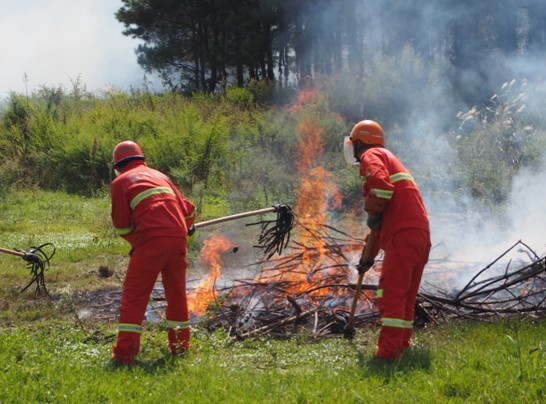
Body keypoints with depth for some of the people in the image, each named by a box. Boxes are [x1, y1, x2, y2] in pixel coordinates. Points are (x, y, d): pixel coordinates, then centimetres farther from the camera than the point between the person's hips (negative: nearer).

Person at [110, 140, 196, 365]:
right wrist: (188, 228, 48)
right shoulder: (160, 176, 25)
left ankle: (125, 353, -8)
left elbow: (122, 226, 5)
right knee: (176, 293, 19)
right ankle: (180, 345, 24)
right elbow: (187, 210, 27)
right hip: (178, 237, 5)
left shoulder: (120, 182, 10)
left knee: (134, 296, -1)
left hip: (150, 240, -5)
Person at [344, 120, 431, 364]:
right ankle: (402, 345, 25)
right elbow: (385, 221, 38)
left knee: (390, 295, -12)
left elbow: (381, 183, -23)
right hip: (421, 234, 10)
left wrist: (373, 212, -9)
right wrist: (369, 256, 40)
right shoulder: (390, 160, 34)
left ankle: (388, 353, -17)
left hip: (403, 235, -10)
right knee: (406, 296, 17)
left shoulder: (371, 156, 4)